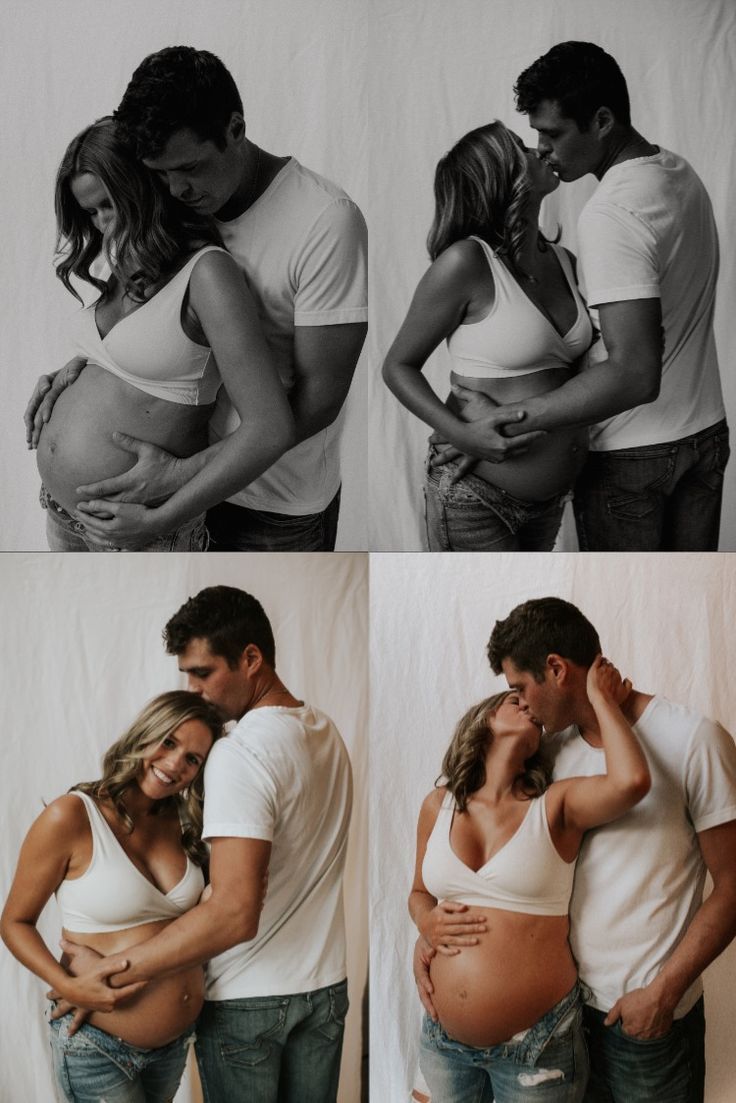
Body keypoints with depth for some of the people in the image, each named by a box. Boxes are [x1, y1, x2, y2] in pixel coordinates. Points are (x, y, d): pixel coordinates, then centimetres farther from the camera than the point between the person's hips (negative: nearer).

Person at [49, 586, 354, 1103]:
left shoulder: (240, 753, -23)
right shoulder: (327, 732, 3)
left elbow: (234, 914, -32)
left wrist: (107, 974, -30)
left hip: (246, 1000, -7)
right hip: (325, 985, 7)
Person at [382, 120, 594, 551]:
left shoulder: (564, 262, 5)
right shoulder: (466, 263, -15)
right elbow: (398, 366, -9)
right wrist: (461, 433, -23)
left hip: (551, 495, 7)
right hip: (475, 496, -7)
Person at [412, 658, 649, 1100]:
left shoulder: (556, 805, -6)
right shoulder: (438, 807, 4)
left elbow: (631, 781, -26)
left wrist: (601, 698, -12)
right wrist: (427, 922, -5)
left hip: (537, 1046, -3)